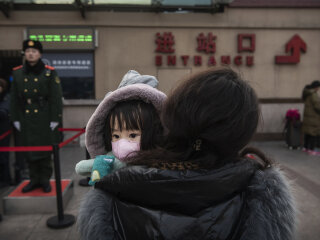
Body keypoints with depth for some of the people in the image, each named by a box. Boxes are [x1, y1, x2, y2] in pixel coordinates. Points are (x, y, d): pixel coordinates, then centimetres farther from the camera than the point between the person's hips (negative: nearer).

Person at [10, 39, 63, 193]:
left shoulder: (49, 73, -3)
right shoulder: (17, 73, 7)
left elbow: (56, 98, -6)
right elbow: (14, 98, 9)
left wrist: (55, 119, -10)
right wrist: (15, 119, 6)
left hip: (45, 120, -3)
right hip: (26, 119, 3)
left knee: (45, 151, 5)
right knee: (29, 151, 10)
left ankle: (45, 180, 20)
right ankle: (34, 179, 25)